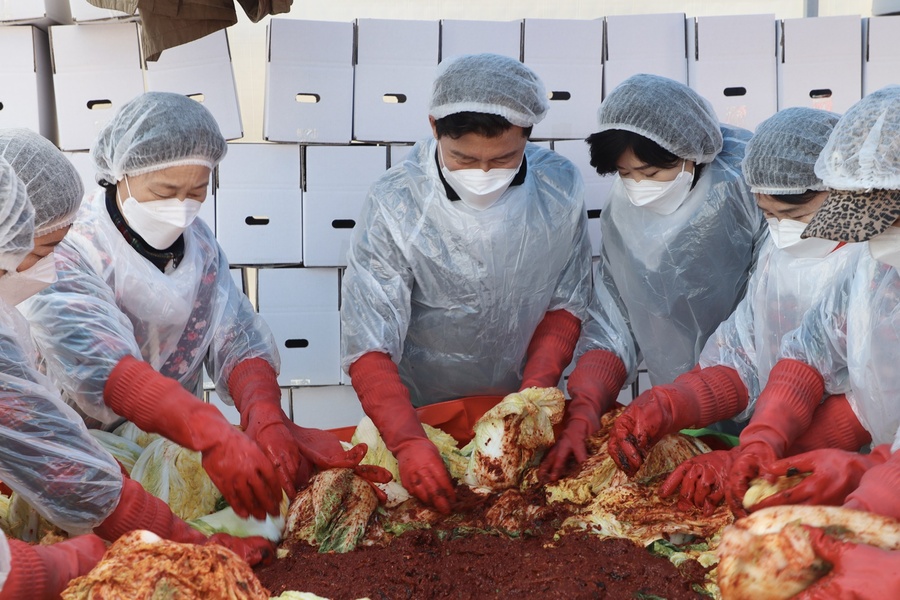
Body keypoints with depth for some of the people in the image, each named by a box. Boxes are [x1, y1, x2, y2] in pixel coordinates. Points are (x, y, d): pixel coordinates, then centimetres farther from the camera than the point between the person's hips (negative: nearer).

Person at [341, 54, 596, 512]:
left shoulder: (560, 189, -8)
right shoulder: (393, 207, -17)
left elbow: (567, 304, 3)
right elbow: (368, 347, -19)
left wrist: (537, 388, -14)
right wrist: (407, 441, -34)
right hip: (424, 414, -1)